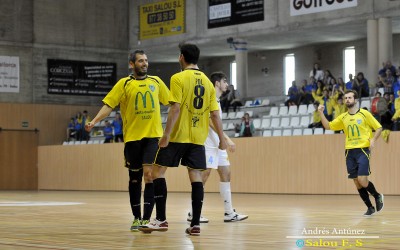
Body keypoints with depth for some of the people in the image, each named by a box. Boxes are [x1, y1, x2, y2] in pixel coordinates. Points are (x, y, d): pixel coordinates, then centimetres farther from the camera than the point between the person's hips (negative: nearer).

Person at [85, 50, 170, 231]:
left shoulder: (156, 82, 8)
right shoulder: (124, 84, 0)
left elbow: (170, 102, 18)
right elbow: (109, 105, -6)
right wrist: (94, 121, -20)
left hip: (153, 136, 0)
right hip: (132, 137, 0)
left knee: (149, 174, -12)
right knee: (135, 178, 8)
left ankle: (146, 218, -10)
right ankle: (136, 218, 20)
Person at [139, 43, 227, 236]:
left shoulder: (178, 78, -6)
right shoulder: (207, 82, 9)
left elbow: (175, 108, -15)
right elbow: (215, 114, 7)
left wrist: (166, 134, -14)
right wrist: (222, 138, 14)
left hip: (178, 135, -5)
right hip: (198, 138, 5)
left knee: (159, 171, 5)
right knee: (196, 177, 5)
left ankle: (161, 219, 0)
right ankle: (195, 224, 1)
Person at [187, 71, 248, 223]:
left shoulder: (216, 100, 19)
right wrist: (227, 138, -23)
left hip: (218, 144, 10)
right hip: (209, 144, -10)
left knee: (225, 173, 6)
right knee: (204, 175, -9)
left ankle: (229, 213, 7)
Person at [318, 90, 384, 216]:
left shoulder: (364, 114, -2)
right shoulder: (343, 117, 11)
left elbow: (379, 127, 2)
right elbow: (328, 126, 10)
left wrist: (373, 139, -14)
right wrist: (321, 113, -3)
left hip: (363, 150, -5)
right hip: (350, 152, 5)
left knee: (362, 180, -16)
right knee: (357, 182, 4)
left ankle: (377, 196, 13)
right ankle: (370, 208, 17)